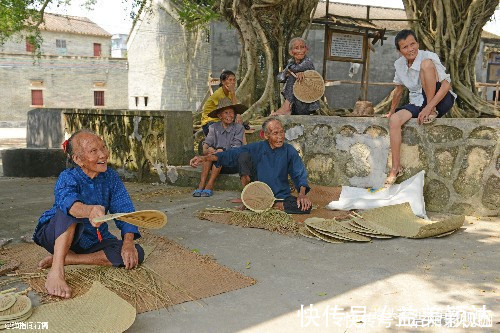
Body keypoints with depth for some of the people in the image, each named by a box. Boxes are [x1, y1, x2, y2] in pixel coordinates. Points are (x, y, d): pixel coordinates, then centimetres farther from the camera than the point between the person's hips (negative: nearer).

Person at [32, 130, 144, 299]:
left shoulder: (111, 177, -6)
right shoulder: (67, 178, -19)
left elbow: (124, 209, -12)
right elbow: (67, 200, -43)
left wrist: (128, 242, -28)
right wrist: (90, 211, -66)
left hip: (93, 240, 5)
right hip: (59, 237, -5)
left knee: (136, 254, -18)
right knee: (69, 211, -34)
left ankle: (66, 259, -17)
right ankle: (56, 270, -42)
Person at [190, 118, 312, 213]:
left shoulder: (289, 151, -2)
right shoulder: (256, 148, -2)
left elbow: (300, 174, -3)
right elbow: (231, 154, -8)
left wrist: (302, 194, -22)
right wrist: (204, 158, -19)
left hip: (281, 196, 0)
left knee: (306, 206, -28)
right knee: (244, 156, -15)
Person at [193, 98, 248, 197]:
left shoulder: (238, 128, 0)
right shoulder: (214, 127, 7)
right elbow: (205, 145, -6)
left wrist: (220, 152, -28)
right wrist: (207, 150, -30)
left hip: (233, 163, -2)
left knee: (220, 151, -28)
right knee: (210, 150, -25)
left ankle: (210, 186, -30)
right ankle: (201, 185, -30)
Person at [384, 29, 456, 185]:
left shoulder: (429, 57, -15)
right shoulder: (399, 64, 2)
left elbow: (447, 84, -22)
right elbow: (399, 90, 18)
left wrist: (429, 107, -31)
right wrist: (391, 111, 23)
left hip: (440, 101, -5)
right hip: (417, 103, 5)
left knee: (426, 64, -25)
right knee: (394, 119, -23)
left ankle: (432, 112, -18)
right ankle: (396, 168, -20)